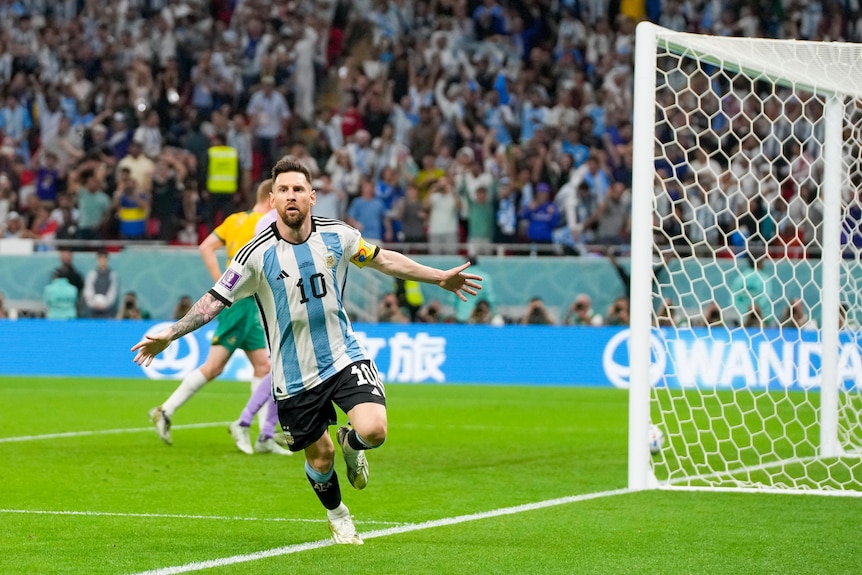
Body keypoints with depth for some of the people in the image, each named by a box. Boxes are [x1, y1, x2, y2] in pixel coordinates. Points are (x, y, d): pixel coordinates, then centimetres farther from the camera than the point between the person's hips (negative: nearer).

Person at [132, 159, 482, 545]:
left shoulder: (337, 236, -4)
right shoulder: (258, 254, -13)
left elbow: (383, 259, 13)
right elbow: (215, 300, -10)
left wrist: (440, 277, 17)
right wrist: (169, 334, -20)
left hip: (344, 357, 1)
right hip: (294, 376, -1)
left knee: (373, 430, -21)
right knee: (320, 457, 7)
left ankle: (350, 442, 18)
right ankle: (337, 516, 40)